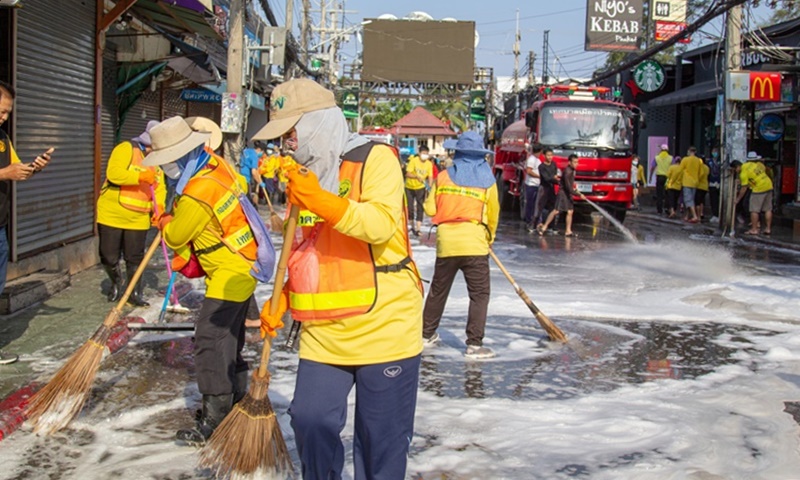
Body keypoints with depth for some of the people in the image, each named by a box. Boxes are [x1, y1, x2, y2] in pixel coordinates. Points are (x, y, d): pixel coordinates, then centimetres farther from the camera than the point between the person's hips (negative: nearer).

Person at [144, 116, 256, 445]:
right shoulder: (218, 165, 1)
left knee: (210, 340, -10)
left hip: (231, 273, -10)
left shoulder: (196, 195, -25)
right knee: (228, 337, 19)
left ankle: (215, 419, -7)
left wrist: (164, 221, 13)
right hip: (244, 264, 10)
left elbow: (175, 237, -11)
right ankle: (236, 400, 32)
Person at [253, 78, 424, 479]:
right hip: (323, 332, 6)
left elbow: (382, 225, -23)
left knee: (381, 437, 3)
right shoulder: (304, 176, 15)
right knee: (309, 420, 3)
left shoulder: (375, 159, -7)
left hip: (382, 325, -6)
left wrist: (320, 201, -34)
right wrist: (281, 301, 11)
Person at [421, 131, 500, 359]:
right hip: (474, 243, -3)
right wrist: (489, 238, 25)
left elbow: (430, 209, 4)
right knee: (479, 293, 2)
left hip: (446, 242, 3)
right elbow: (493, 215, 8)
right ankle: (474, 344, -4)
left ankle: (427, 334, 28)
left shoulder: (443, 176, 5)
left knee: (438, 289, 17)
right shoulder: (487, 180, 3)